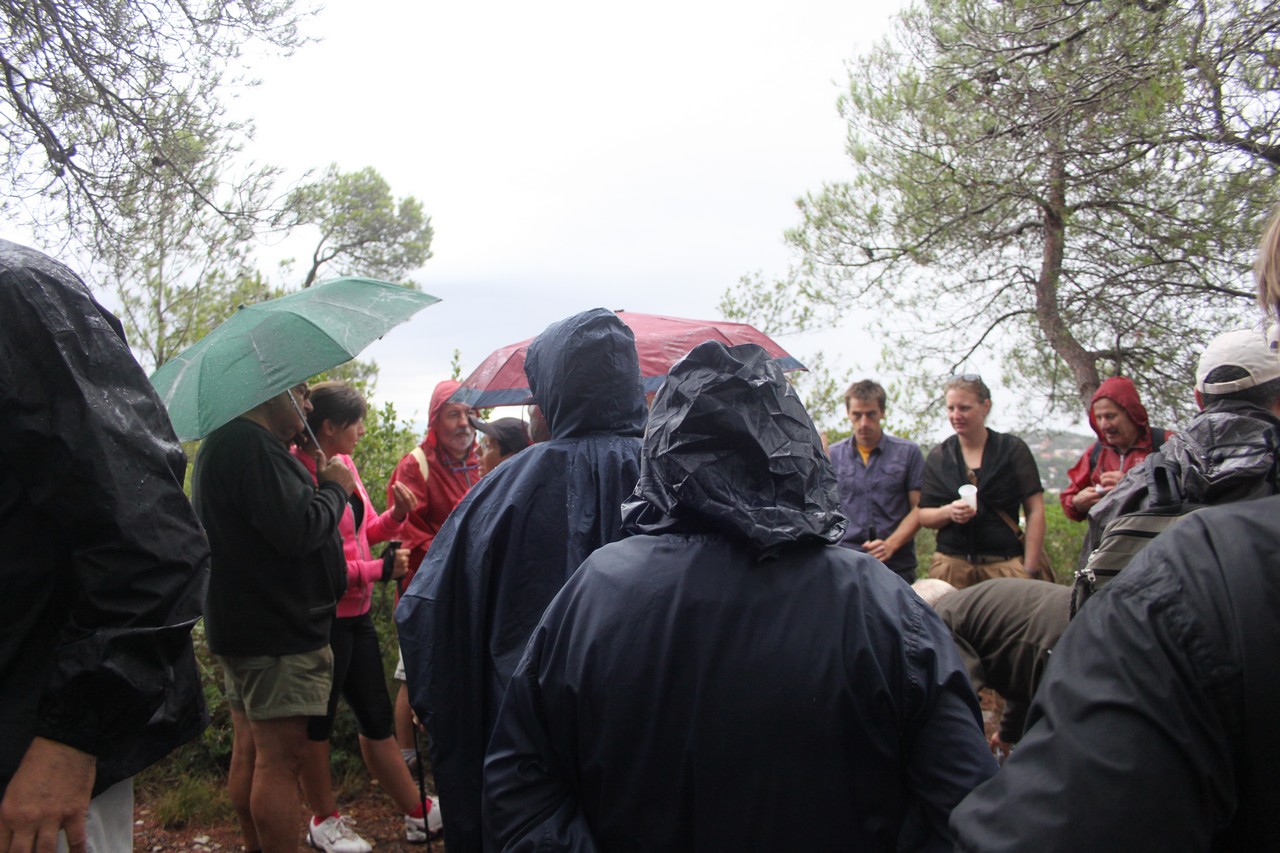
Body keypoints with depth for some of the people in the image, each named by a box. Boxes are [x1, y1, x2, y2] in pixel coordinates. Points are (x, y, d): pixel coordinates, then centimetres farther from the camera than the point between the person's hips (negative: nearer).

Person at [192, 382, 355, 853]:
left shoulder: (224, 443, 16)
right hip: (277, 629, -11)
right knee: (280, 759, -5)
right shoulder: (252, 445, -20)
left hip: (243, 623, 11)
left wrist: (311, 481, 8)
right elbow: (299, 530, -26)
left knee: (249, 753, 18)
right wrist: (335, 487, -11)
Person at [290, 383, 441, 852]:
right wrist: (381, 569, -17)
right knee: (318, 721, 11)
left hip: (356, 612, 9)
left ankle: (418, 813, 27)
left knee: (376, 716, 16)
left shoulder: (344, 464, 7)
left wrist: (395, 515, -3)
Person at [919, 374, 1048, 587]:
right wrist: (948, 512, -11)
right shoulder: (938, 456, 10)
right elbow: (923, 515, 10)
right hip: (951, 565, 2)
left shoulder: (1013, 449, 4)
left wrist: (1030, 569, -4)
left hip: (1005, 564, -1)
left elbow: (1035, 511, 1)